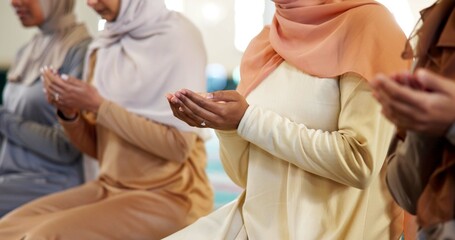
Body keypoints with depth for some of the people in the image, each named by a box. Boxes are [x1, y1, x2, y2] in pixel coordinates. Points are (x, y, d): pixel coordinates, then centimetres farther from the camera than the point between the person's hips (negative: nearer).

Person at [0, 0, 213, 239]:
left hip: (171, 194, -6)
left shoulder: (176, 36, -10)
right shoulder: (103, 46, 9)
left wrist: (99, 107, -17)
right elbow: (97, 147, 13)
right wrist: (69, 112, -6)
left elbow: (179, 145, -17)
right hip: (110, 186, 7)